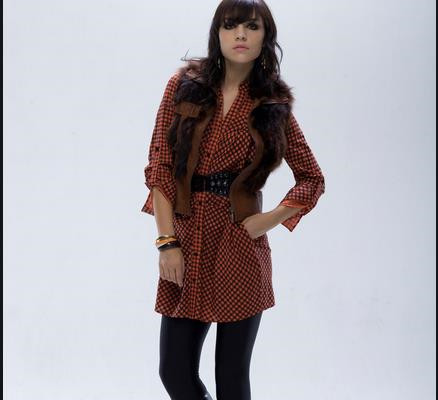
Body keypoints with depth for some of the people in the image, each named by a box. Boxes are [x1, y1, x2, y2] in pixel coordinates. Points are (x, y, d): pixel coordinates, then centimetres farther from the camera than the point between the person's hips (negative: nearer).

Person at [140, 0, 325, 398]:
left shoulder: (273, 104, 2)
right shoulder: (185, 85, 3)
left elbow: (312, 179, 10)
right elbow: (160, 165, 0)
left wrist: (267, 221, -3)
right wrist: (167, 242, -7)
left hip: (240, 249, -1)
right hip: (186, 243, 1)